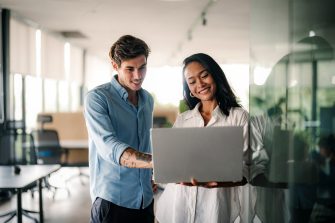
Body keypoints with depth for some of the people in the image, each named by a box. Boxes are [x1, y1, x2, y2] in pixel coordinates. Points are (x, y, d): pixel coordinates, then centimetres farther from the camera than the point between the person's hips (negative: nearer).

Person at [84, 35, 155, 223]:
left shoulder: (148, 100, 9)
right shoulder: (97, 98, -13)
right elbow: (109, 148, -27)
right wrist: (157, 161, -40)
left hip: (146, 200, 6)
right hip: (113, 200, -6)